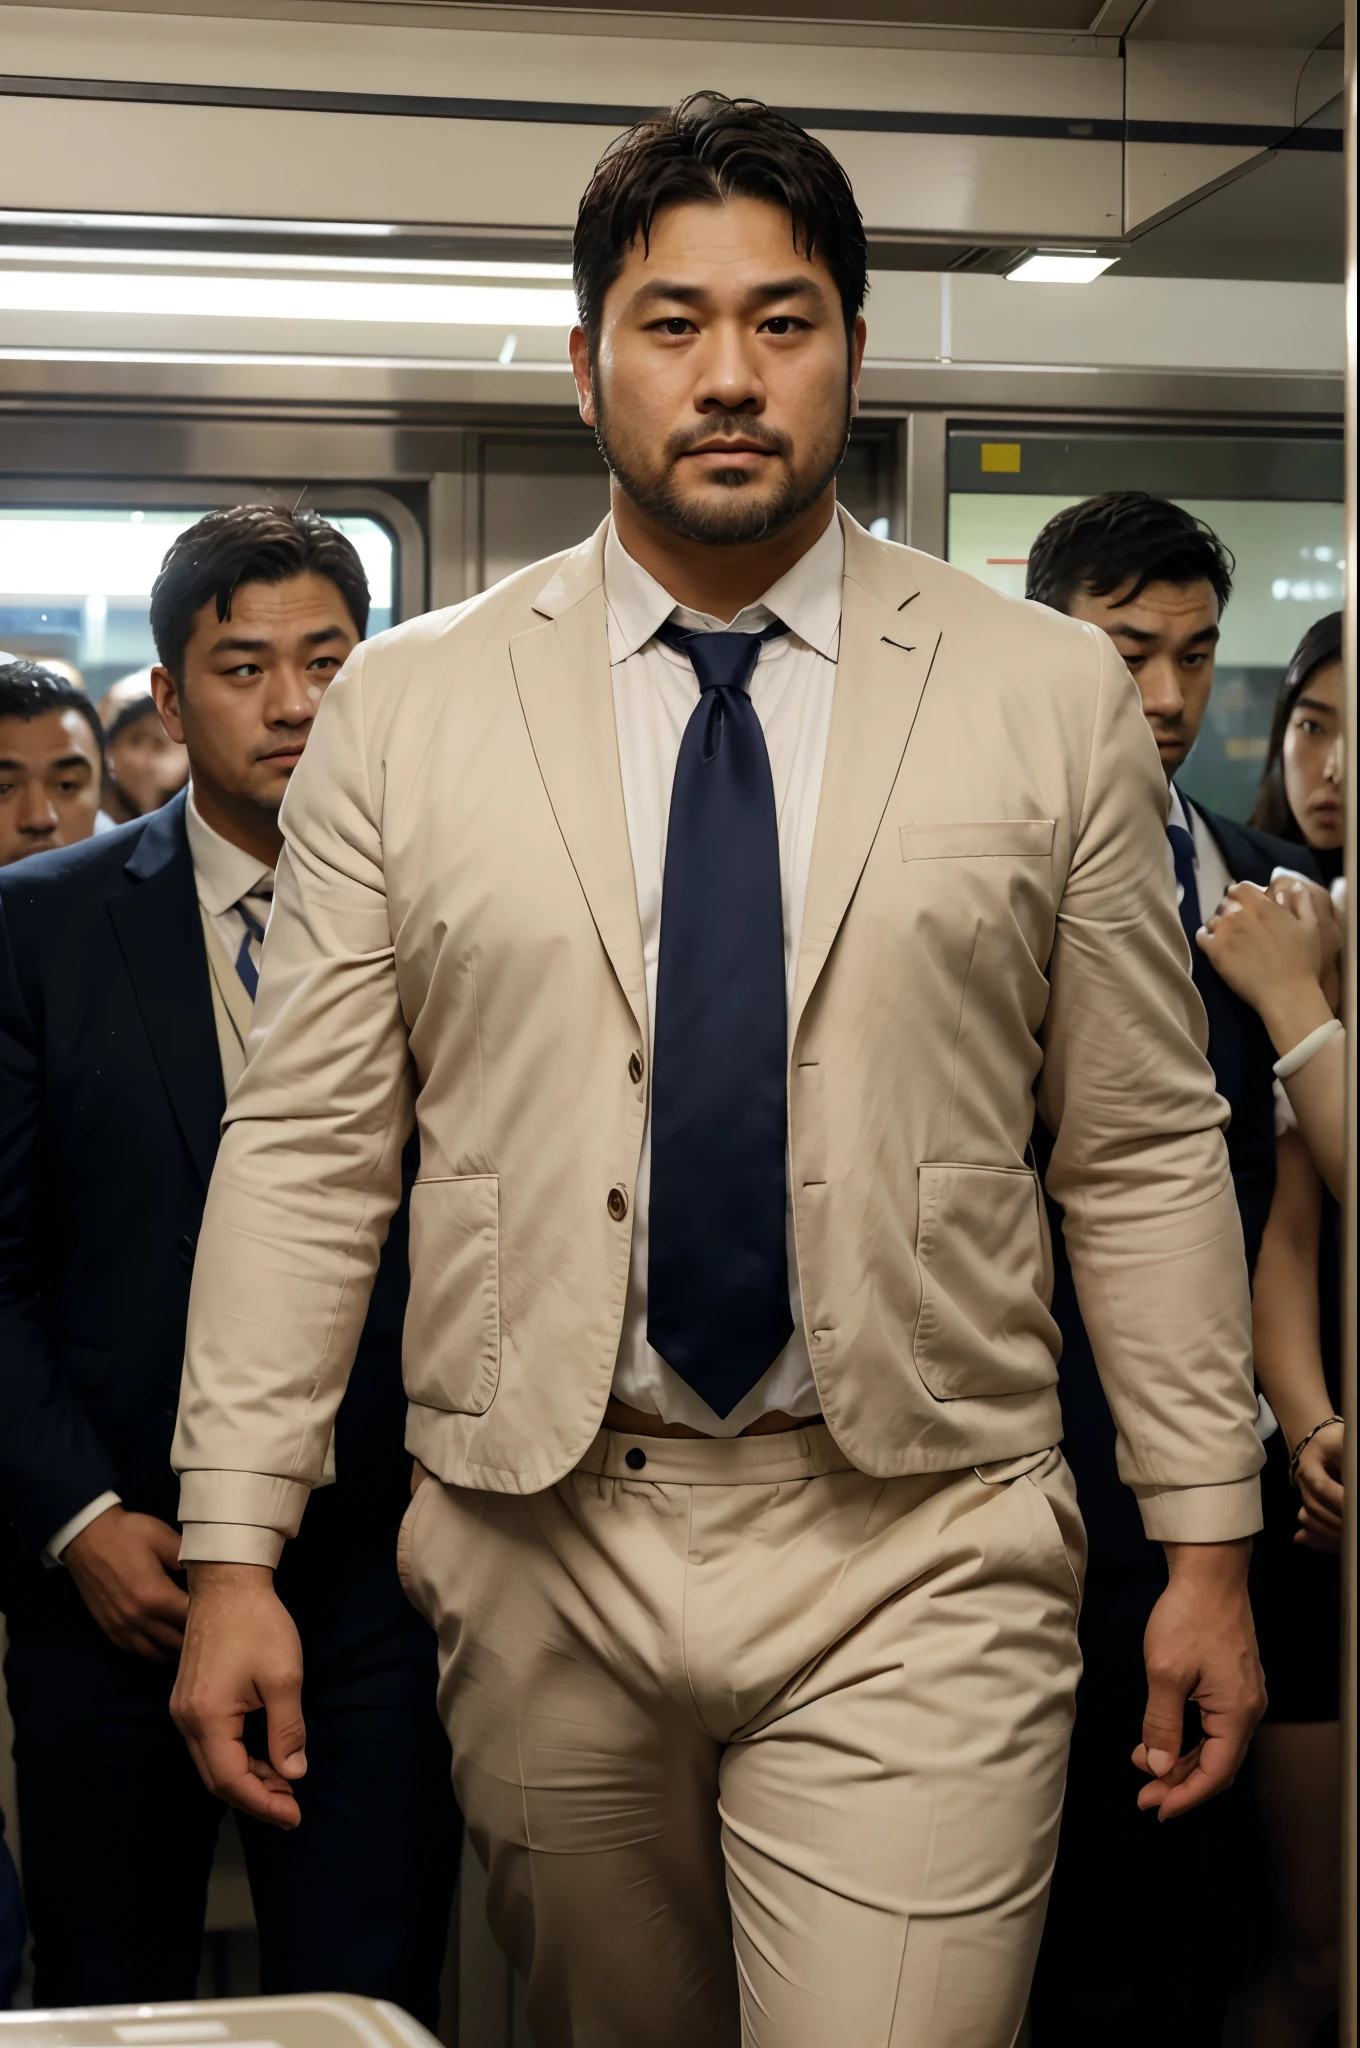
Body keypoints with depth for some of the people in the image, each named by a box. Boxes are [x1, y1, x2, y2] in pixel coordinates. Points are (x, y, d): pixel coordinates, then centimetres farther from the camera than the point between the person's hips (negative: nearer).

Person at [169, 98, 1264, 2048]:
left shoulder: (1051, 695, 2)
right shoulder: (405, 707, 3)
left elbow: (1146, 1153, 5)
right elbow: (306, 1149, 2)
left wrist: (1206, 1537, 3)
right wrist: (234, 1551, -2)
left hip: (916, 1557, -1)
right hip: (542, 1543, 1)